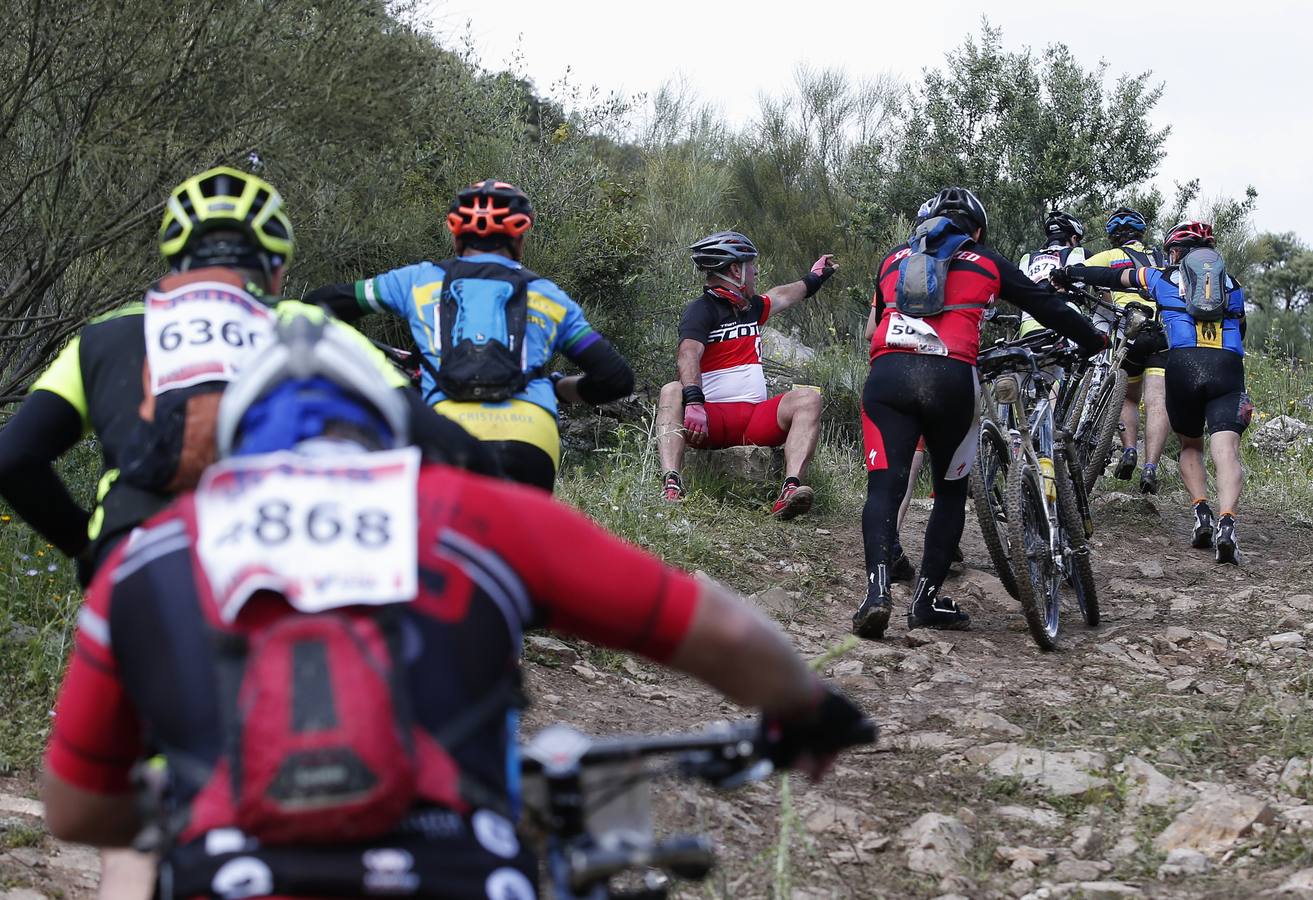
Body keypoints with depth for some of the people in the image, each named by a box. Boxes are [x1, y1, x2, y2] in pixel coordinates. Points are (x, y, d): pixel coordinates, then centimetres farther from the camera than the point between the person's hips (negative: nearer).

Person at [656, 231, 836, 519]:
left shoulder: (751, 308, 22)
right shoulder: (702, 310, -3)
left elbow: (782, 296, 46)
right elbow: (688, 356, -22)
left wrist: (815, 277, 62)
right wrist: (694, 403, -38)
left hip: (757, 419, 6)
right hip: (712, 420, -6)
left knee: (808, 398, -17)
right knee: (673, 392, -34)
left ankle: (790, 490, -37)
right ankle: (671, 487, -52)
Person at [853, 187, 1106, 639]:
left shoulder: (893, 260, 26)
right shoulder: (985, 262, 21)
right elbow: (1047, 306, 27)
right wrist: (1095, 341, 42)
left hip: (887, 373, 1)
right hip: (951, 378, -1)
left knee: (884, 485, -3)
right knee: (951, 489, 15)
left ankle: (877, 589, -25)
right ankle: (927, 600, 11)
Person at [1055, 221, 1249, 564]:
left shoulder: (1165, 277, 22)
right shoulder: (1232, 285, 27)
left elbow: (1112, 276, 30)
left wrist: (1071, 273, 44)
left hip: (1183, 364, 0)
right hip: (1228, 366, 0)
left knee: (1190, 445, 21)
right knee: (1226, 450, -10)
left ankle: (1201, 513, 2)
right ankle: (1226, 523, -32)